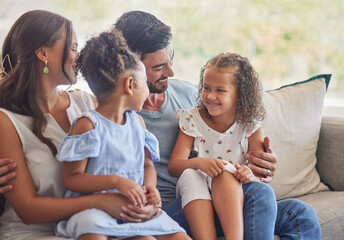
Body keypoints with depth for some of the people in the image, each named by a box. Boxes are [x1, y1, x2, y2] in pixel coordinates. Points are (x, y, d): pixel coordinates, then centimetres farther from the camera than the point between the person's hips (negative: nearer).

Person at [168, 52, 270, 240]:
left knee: (225, 170, -31)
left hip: (236, 194, -1)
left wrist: (251, 175, -29)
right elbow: (173, 167, -7)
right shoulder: (192, 120, 3)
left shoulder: (250, 127, 2)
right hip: (197, 194, 1)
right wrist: (198, 162, -29)